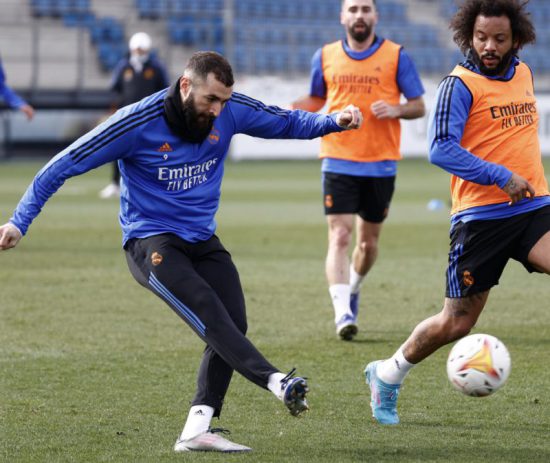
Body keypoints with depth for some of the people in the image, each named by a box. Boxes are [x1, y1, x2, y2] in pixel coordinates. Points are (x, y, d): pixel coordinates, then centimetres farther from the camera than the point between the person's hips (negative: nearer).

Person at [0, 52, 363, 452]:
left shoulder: (230, 110, -5)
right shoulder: (138, 122, -17)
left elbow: (288, 123, 9)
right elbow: (63, 166, -12)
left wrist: (334, 122, -11)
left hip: (202, 240, 6)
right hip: (151, 241, -6)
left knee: (233, 324, -12)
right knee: (210, 313, -27)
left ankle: (196, 430, -11)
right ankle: (277, 382, -42)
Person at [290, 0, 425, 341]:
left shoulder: (396, 56, 0)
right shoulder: (325, 57, 5)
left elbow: (419, 106, 4)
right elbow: (317, 99, 19)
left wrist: (396, 110, -17)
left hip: (381, 164, 0)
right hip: (338, 162, 0)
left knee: (369, 241, 12)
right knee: (340, 237, -14)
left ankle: (354, 288, 42)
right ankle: (343, 313, -20)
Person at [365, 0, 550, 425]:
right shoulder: (461, 84, -9)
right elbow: (441, 149, -19)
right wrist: (500, 177, -23)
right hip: (480, 215, -5)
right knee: (456, 324, 3)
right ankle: (387, 375, 27)